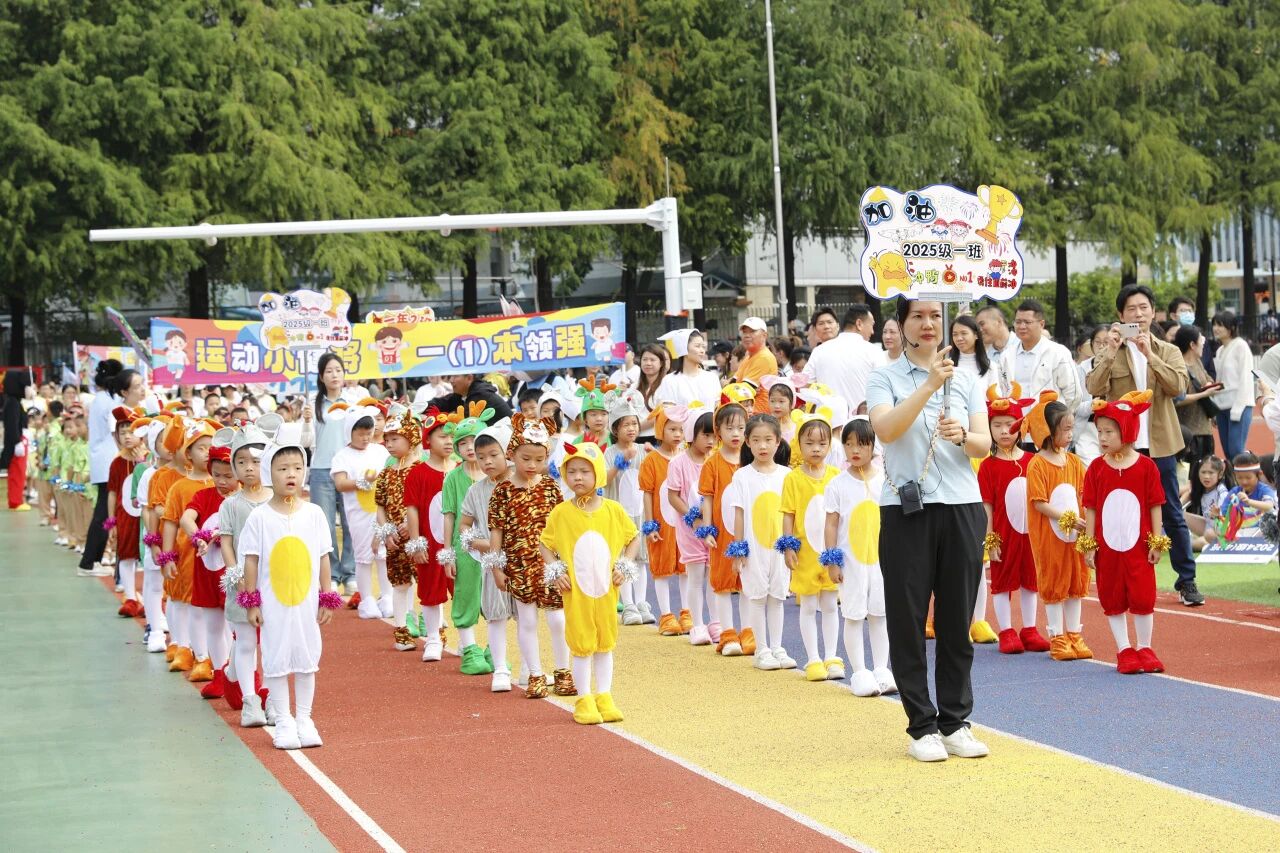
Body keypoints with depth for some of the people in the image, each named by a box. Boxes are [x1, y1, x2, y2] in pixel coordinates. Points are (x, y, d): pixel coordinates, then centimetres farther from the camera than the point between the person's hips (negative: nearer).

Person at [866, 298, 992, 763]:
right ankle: (922, 725, 8)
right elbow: (886, 430, -16)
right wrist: (931, 383, -23)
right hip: (906, 509, -3)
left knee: (957, 619, 5)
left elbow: (984, 445, 3)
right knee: (908, 619, 0)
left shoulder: (965, 380, 12)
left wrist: (963, 435, -19)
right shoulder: (885, 378, 2)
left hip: (962, 507, 3)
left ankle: (955, 721, 15)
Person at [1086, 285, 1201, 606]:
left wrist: (1149, 354, -19)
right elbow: (1093, 388, -12)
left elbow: (1178, 386, -11)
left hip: (1160, 445, 1)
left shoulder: (1168, 352, 7)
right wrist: (1111, 351, -20)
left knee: (1172, 514, 4)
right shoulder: (1109, 353, 4)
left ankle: (1187, 580, 11)